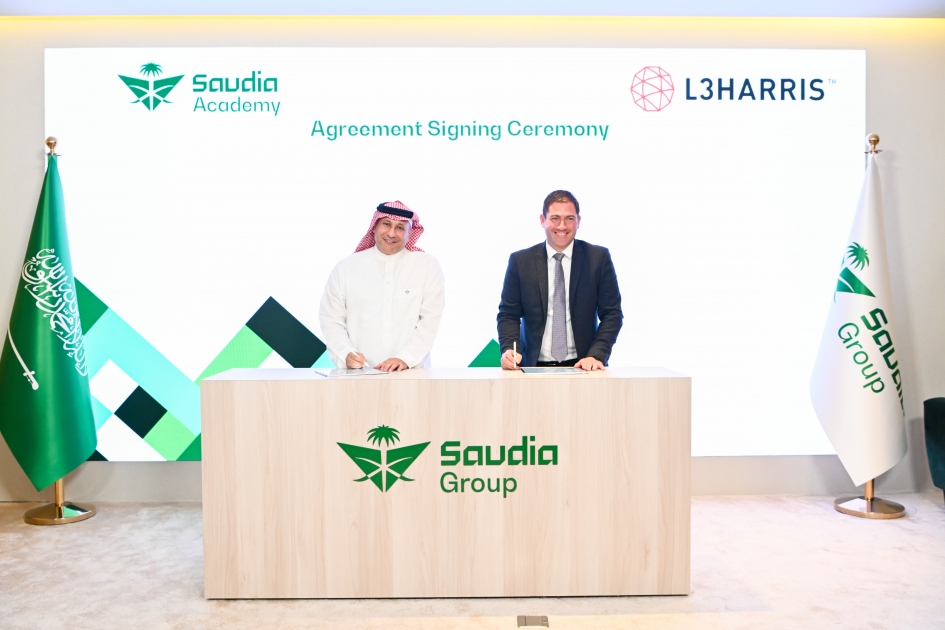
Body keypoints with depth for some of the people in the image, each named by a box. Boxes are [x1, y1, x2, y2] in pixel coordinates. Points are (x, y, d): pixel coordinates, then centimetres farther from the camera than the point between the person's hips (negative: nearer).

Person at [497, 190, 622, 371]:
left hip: (583, 367, 0)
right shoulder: (520, 261, 5)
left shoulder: (599, 258, 4)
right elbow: (508, 314, 7)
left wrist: (597, 355, -10)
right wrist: (509, 349, -11)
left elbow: (612, 313, 4)